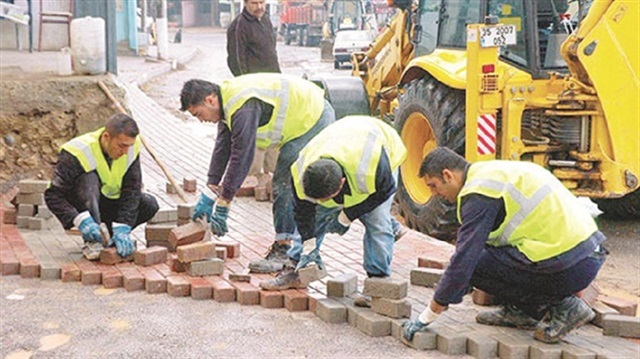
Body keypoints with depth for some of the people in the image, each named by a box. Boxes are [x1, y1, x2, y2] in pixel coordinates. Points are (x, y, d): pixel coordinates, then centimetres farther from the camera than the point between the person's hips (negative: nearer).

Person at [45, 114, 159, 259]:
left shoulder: (132, 147, -17)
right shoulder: (78, 153, -29)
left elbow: (132, 191, -20)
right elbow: (53, 195, -29)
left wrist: (122, 229, -31)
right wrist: (82, 221, -43)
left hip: (110, 203, 4)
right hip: (81, 206, -4)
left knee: (150, 204, -19)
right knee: (89, 178, -35)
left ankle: (109, 235, -1)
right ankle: (92, 241, -29)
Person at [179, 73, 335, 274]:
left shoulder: (244, 108, -29)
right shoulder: (228, 102, 3)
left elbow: (241, 157, -29)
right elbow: (222, 148, 8)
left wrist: (222, 205, -24)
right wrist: (208, 195, 6)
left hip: (314, 120, -10)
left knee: (285, 186, -13)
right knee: (283, 184, 12)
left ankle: (283, 251, -7)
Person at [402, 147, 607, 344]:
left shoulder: (479, 192, -12)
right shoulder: (491, 172, 18)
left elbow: (463, 262, -14)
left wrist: (427, 317, -5)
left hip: (571, 266, -10)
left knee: (475, 264, -7)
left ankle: (561, 307, -1)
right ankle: (518, 311, 18)